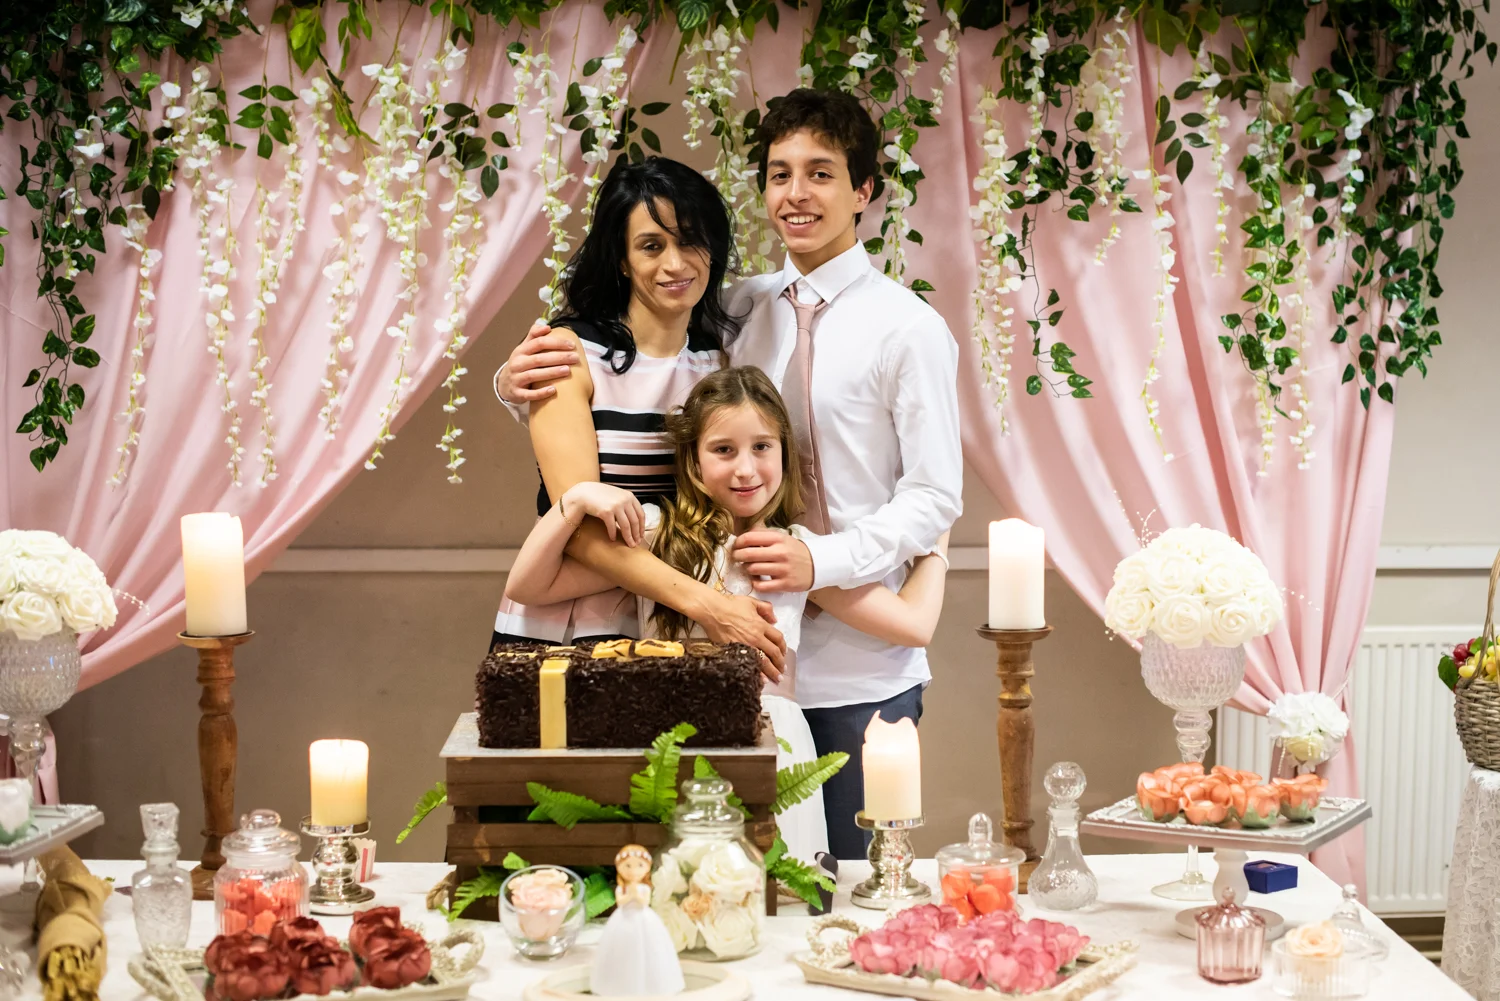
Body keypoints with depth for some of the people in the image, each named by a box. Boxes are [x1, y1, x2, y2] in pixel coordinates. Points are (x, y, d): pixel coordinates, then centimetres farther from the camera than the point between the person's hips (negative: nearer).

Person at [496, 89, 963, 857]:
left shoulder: (907, 327, -6)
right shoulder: (742, 311, 7)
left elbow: (934, 496, -8)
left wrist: (821, 560, -22)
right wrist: (520, 382, -6)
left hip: (862, 674, -4)